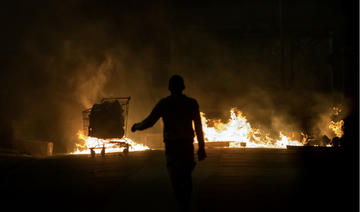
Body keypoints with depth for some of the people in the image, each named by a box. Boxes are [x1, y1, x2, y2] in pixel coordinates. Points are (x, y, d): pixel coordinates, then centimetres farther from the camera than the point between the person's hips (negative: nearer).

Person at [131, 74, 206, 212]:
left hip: (171, 145, -2)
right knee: (186, 176, 16)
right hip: (188, 144, 3)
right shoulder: (192, 103, 4)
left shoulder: (164, 103, -3)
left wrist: (136, 127, 15)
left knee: (176, 179, -2)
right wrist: (201, 148, 9)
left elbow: (149, 122, -5)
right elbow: (198, 127, 4)